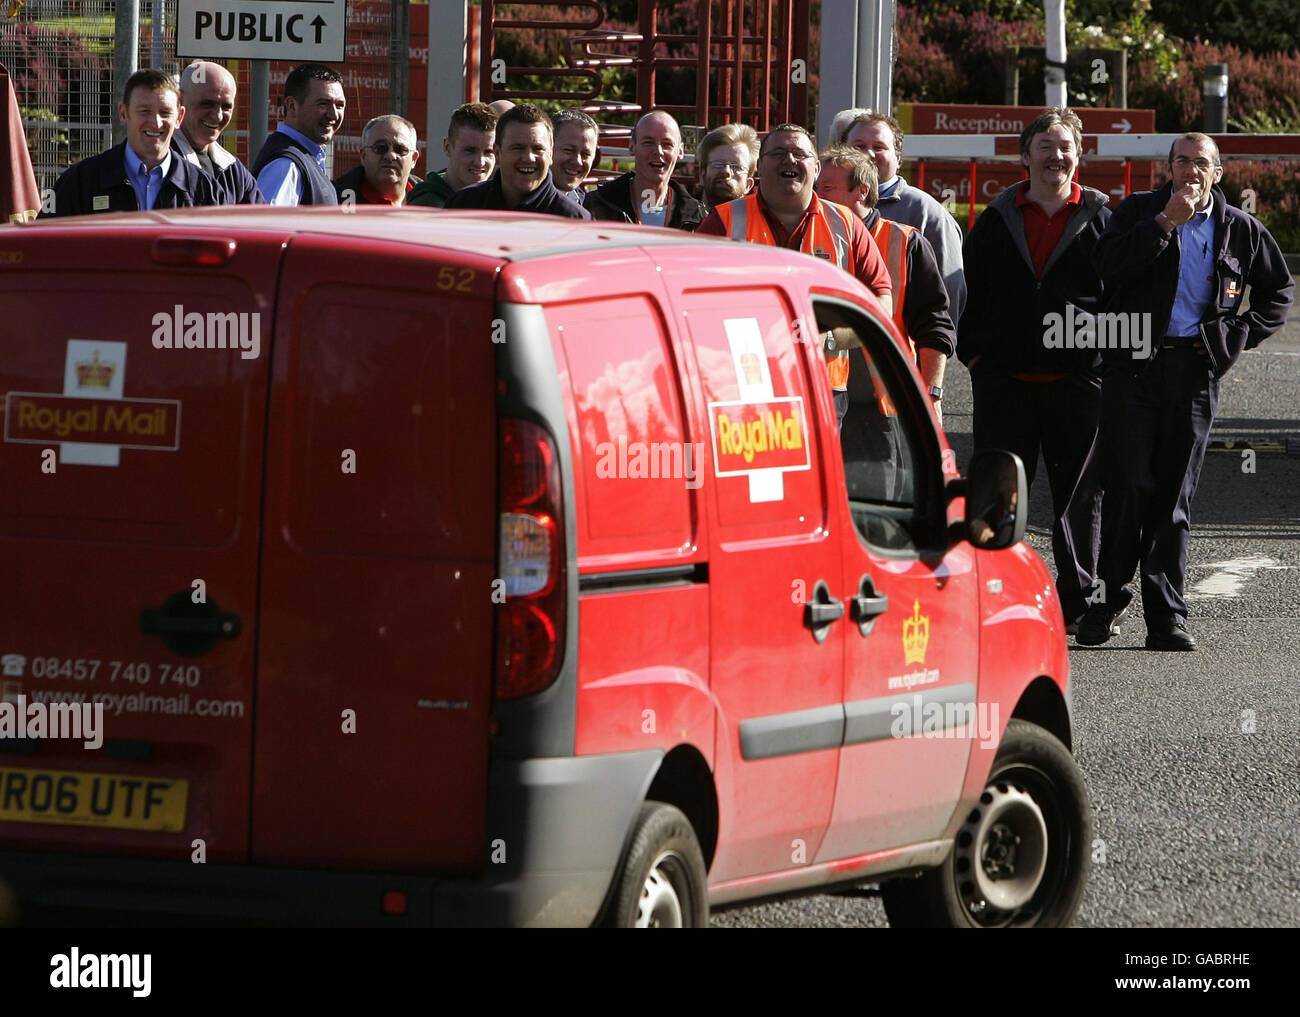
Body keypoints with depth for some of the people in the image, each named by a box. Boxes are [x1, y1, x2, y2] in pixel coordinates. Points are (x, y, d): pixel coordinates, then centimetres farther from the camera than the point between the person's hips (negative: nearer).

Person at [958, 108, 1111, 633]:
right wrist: (972, 350, 2)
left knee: (1079, 494, 3)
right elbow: (971, 290, 12)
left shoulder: (1100, 220, 6)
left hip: (1078, 381, -1)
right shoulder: (997, 219, 10)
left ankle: (1076, 604, 10)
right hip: (1004, 381, 1)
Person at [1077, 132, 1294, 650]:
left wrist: (1240, 335, 8)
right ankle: (1109, 597, 3)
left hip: (1194, 371, 2)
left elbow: (1278, 290, 23)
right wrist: (1166, 222, -17)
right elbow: (1108, 263, -13)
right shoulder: (1140, 210, 5)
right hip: (1133, 364, -2)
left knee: (1174, 496, 4)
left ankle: (1166, 617, 4)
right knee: (1128, 485, -9)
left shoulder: (1240, 230, 11)